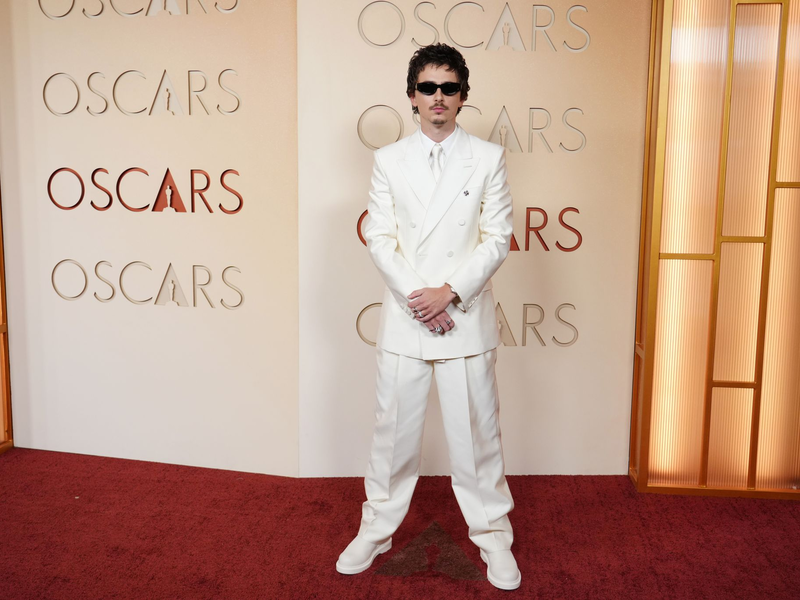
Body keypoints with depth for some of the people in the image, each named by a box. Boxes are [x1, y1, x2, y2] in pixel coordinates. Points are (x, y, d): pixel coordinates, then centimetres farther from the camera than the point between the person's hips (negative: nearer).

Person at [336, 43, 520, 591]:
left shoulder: (489, 158, 4)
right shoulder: (389, 160, 7)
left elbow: (498, 238, -1)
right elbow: (379, 238, 1)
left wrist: (450, 292, -12)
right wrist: (415, 297, -10)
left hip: (466, 318, -1)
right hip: (404, 319, 1)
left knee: (476, 431, 6)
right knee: (394, 429, 10)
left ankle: (492, 535, 23)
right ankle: (377, 530, 27)